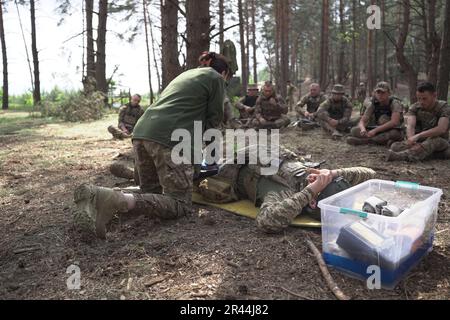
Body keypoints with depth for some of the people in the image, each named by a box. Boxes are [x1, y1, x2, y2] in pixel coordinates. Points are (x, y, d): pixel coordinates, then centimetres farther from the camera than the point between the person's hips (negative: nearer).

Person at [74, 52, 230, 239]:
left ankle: (97, 197, -5)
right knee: (180, 204, -5)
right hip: (170, 138, -8)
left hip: (142, 132, 8)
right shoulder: (216, 78, 12)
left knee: (150, 192, 19)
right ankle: (119, 200, -28)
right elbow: (215, 118, 12)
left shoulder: (186, 74, 34)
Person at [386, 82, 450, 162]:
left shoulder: (443, 107, -10)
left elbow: (441, 129, -28)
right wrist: (411, 140, -43)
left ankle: (403, 156, -57)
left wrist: (418, 136, -42)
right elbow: (410, 126, -20)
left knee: (433, 139, -40)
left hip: (439, 143, -3)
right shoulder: (415, 107, -2)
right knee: (395, 146, -24)